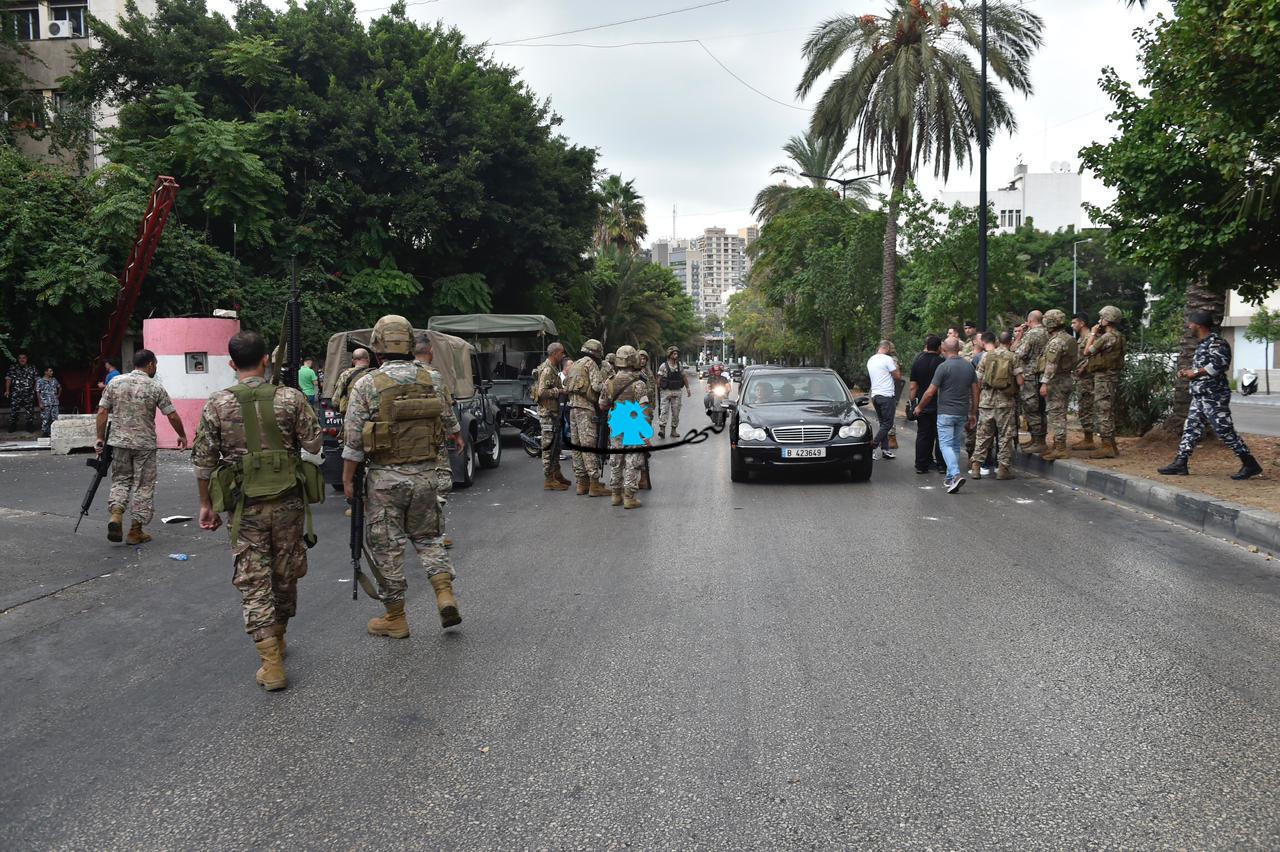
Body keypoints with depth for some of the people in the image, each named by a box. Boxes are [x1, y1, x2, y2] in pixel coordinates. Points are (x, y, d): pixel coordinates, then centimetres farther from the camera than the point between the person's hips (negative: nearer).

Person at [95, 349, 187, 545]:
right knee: (143, 486, 6)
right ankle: (135, 531, 9)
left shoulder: (115, 383, 2)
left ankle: (116, 514, -7)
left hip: (119, 442, 3)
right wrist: (182, 436, 9)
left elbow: (102, 413, 1)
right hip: (145, 445, -3)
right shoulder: (156, 388, -6)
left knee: (120, 480, 17)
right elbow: (172, 416, -5)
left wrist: (101, 438, 9)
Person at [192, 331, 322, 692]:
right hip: (287, 502, 1)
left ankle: (271, 664, -2)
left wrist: (206, 504, 11)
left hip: (245, 507, -1)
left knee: (253, 583, 4)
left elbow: (203, 460, 0)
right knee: (285, 575, 18)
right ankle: (277, 639, 37)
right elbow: (314, 444, -3)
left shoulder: (217, 405, -3)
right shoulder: (290, 398, -6)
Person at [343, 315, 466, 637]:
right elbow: (450, 422, 16)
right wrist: (457, 438, 38)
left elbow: (353, 439, -9)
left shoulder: (367, 385, -9)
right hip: (425, 474, 4)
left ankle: (395, 618, 14)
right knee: (427, 536, 19)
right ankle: (445, 595, 4)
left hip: (385, 477, -3)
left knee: (387, 546, 7)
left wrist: (348, 480, 0)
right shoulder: (431, 381, 2)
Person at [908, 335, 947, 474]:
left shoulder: (917, 361, -1)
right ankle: (941, 464, 10)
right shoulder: (942, 362, -9)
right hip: (939, 405, -2)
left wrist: (911, 401, 8)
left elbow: (912, 386, -1)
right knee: (940, 435, 7)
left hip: (922, 405, 2)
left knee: (923, 435, 7)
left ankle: (921, 465, 7)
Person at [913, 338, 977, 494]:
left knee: (946, 444, -6)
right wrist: (973, 413, 17)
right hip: (962, 413, 6)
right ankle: (950, 478, 20)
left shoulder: (943, 367, -12)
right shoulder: (969, 365, 6)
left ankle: (956, 475, -24)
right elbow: (975, 391, 9)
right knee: (956, 445, 14)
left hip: (946, 412, -6)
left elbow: (930, 393, -12)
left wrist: (919, 407, 3)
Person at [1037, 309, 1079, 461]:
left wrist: (1045, 383, -22)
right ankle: (1059, 446, 21)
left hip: (1056, 380, -10)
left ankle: (1059, 449, -7)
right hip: (1068, 379, 10)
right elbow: (1077, 359, 18)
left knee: (1055, 414, -7)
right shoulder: (1070, 339, 13)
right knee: (1060, 414, 15)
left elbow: (1051, 365, -22)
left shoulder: (1055, 342, -17)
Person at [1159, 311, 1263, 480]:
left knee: (1225, 431, -7)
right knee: (1191, 428, 8)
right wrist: (1188, 371, 13)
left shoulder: (1216, 343, -14)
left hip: (1214, 397, -10)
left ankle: (1250, 464, 2)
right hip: (1200, 396, 10)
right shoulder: (1202, 344, 16)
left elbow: (1220, 363, -30)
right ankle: (1180, 463, 10)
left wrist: (1196, 373, -22)